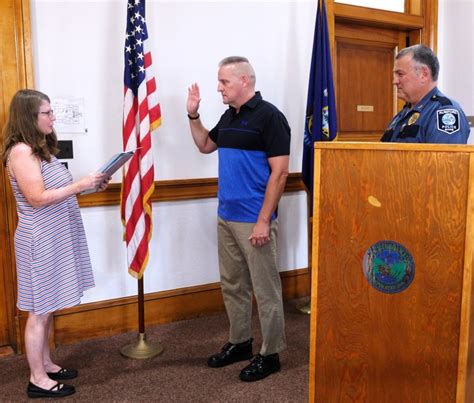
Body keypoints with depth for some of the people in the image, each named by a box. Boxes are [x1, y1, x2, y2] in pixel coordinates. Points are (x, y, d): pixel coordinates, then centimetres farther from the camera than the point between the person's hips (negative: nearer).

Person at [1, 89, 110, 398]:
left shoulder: (41, 148, 12)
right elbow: (38, 198, -23)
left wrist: (90, 185, 4)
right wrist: (82, 184, -21)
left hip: (55, 237, 9)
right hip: (40, 241, -9)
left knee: (48, 307, 18)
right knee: (40, 310, 2)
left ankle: (46, 364, 32)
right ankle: (37, 379, 15)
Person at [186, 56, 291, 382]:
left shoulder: (269, 116, -12)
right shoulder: (228, 117, 12)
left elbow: (279, 172, -16)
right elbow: (205, 145, 27)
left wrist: (263, 221, -19)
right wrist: (193, 114, 11)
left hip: (254, 221, -8)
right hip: (226, 217, 8)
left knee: (265, 289, 3)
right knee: (232, 285, 16)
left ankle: (270, 354, 17)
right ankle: (239, 343, 31)